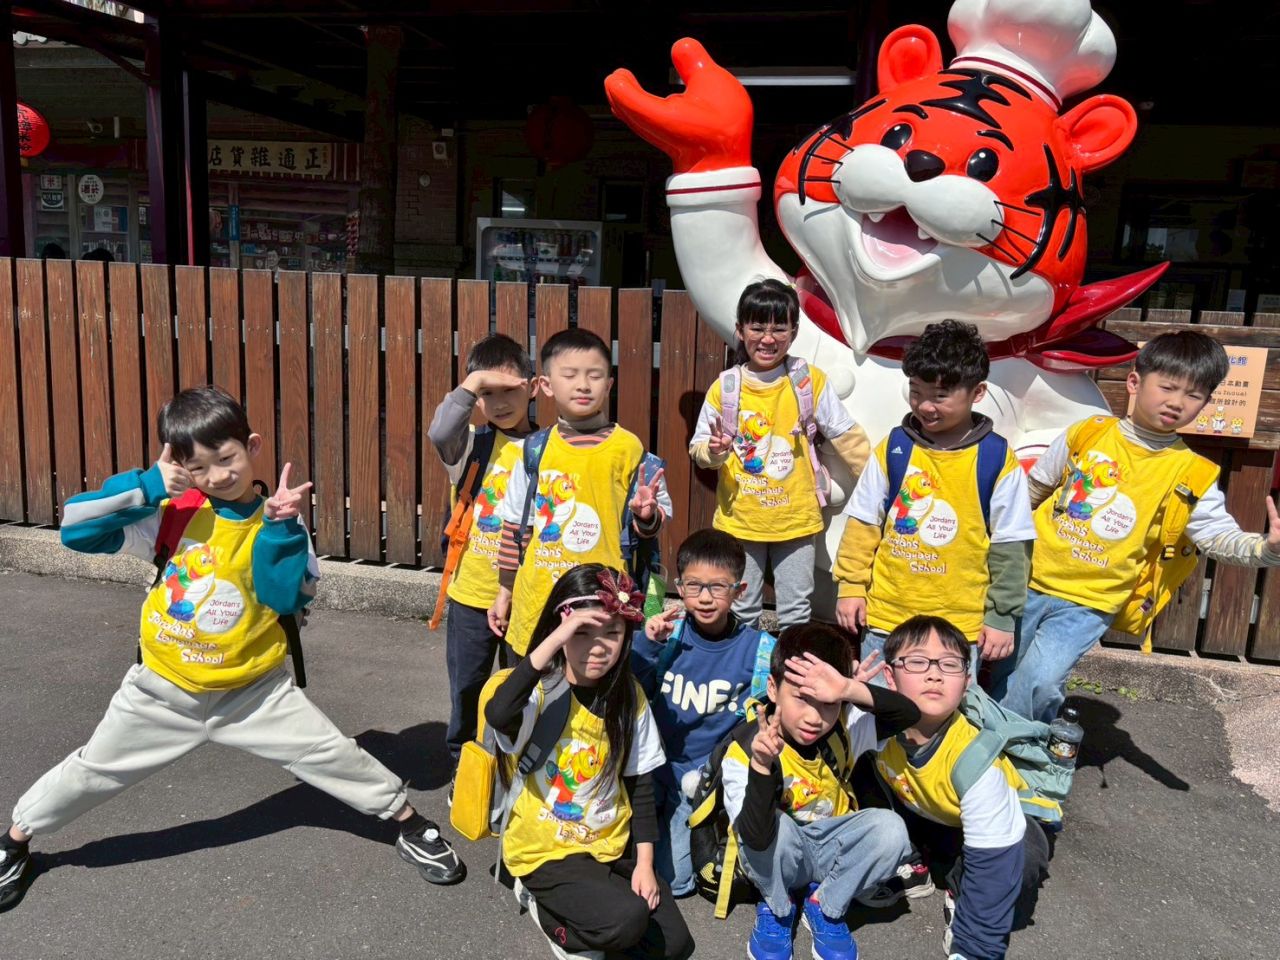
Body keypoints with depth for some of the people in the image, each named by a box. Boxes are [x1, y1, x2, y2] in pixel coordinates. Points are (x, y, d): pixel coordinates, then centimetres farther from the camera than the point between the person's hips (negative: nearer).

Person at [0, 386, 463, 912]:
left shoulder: (277, 520, -11)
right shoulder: (171, 512, -12)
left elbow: (288, 598, -21)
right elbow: (75, 528, -18)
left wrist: (280, 527, -29)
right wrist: (148, 486, -26)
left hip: (254, 688, -1)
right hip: (163, 689, 1)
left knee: (332, 754, 1)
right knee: (92, 771, 17)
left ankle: (406, 818, 21)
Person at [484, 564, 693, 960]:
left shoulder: (629, 696, -3)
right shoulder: (540, 690, -18)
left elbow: (640, 785, 3)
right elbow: (498, 715, -43)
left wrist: (644, 863, -3)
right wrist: (554, 641, -41)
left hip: (612, 844, 5)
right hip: (545, 849, -5)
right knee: (627, 919, -25)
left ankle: (570, 906, 19)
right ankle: (543, 903, 5)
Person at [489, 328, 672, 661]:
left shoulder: (627, 447, -4)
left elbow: (660, 511, 0)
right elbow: (515, 522, 11)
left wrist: (646, 514, -23)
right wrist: (504, 592, 14)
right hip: (536, 602, 3)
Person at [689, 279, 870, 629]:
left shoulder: (809, 380, -5)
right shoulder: (725, 387, -3)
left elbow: (846, 436, 1)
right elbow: (698, 449, 1)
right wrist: (714, 451, -20)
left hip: (795, 519, 0)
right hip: (739, 520, 1)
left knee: (796, 613, 12)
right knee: (741, 611, 13)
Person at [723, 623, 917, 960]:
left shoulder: (845, 727, -18)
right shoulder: (744, 749, -27)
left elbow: (910, 713, -34)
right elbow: (756, 838, -38)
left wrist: (851, 690, -49)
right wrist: (762, 766, -53)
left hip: (831, 849, 3)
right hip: (775, 858, -2)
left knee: (891, 828, -25)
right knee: (772, 825, -35)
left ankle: (825, 906, 0)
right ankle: (776, 907, -1)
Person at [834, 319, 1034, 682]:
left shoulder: (997, 459, -6)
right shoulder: (894, 447, -1)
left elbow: (1010, 547, -1)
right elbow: (863, 522, 6)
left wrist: (1002, 617, 0)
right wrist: (850, 586, 3)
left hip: (960, 625, -2)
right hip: (887, 615, 2)